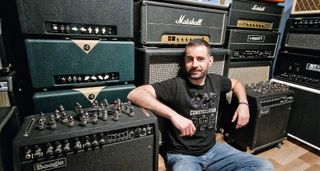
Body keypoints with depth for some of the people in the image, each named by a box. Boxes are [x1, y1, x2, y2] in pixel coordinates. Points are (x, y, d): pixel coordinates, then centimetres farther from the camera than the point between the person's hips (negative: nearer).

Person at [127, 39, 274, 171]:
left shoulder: (215, 81, 1)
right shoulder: (176, 85, -19)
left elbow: (236, 83, 23)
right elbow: (134, 94, -31)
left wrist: (243, 103, 3)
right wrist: (174, 115, -38)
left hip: (212, 148, 6)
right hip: (182, 155, -6)